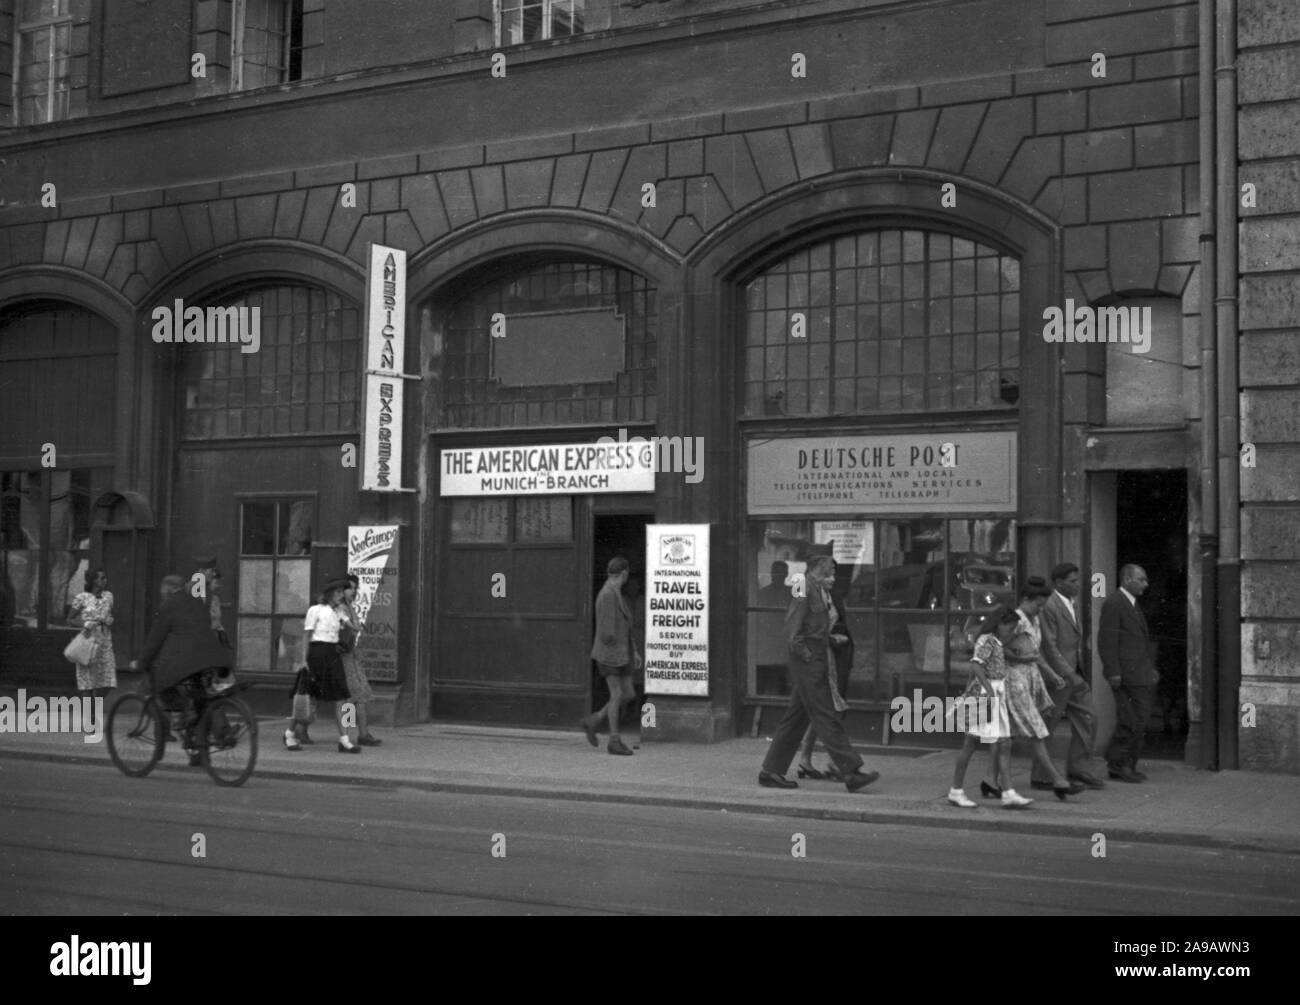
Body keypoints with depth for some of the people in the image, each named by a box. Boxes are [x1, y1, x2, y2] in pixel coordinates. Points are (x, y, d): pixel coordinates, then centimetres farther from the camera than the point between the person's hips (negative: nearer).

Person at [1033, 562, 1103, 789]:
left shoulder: (1071, 605, 14)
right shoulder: (1048, 608, -16)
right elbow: (1050, 647, -20)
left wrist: (1080, 672, 16)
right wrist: (1070, 675, -21)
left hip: (1072, 672, 9)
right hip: (1056, 675, -9)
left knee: (1087, 719, 7)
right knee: (1048, 726, 0)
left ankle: (1078, 769, 15)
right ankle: (1040, 777, 9)